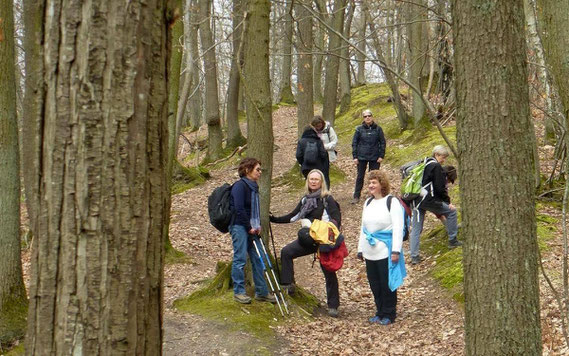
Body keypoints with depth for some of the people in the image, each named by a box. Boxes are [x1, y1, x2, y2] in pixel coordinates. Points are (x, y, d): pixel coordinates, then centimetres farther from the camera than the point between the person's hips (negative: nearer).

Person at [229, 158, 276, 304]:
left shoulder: (254, 186, 15)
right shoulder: (240, 186, -12)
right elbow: (239, 209, -18)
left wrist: (258, 225, 7)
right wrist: (249, 227, -13)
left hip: (251, 228, 9)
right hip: (239, 226, -9)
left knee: (257, 259, 9)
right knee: (240, 259, -4)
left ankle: (261, 292, 15)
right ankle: (238, 292, 4)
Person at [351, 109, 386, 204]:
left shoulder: (378, 129, 0)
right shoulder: (359, 129, 0)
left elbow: (382, 142, 4)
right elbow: (354, 143, 3)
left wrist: (381, 156, -3)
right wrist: (355, 156, -3)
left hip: (375, 157, 0)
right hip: (362, 157, 0)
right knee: (360, 176, 5)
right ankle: (356, 197, 11)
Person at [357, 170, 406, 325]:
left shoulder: (392, 202, -8)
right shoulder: (368, 203, 15)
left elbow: (398, 228, -12)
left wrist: (396, 250, -18)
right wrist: (360, 249, 18)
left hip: (386, 252, -7)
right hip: (370, 252, 7)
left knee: (387, 284, 0)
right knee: (374, 284, 11)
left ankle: (389, 314, 14)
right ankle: (380, 312, 25)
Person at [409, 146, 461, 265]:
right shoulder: (436, 167, -6)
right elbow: (440, 188, -11)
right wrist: (448, 202, 1)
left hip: (416, 200, 8)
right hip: (428, 199, -8)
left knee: (415, 229, 10)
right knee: (451, 211, 12)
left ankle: (414, 256, 7)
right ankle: (452, 241, 19)